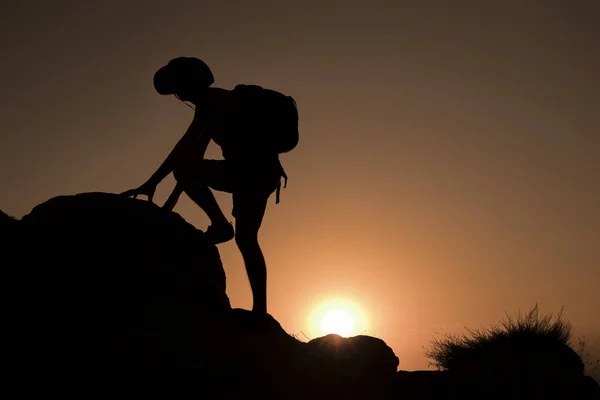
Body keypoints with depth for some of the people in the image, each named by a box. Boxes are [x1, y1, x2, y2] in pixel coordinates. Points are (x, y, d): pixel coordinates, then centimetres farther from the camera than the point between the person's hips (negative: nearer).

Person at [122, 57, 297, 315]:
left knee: (183, 169, -13)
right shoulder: (214, 104, 19)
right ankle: (259, 308, 15)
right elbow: (195, 154, 21)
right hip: (262, 173, 10)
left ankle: (220, 224, -8)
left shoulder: (212, 101, -10)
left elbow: (186, 147, -20)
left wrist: (152, 183, -21)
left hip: (250, 170, -10)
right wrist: (169, 205, 21)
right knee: (246, 238, 13)